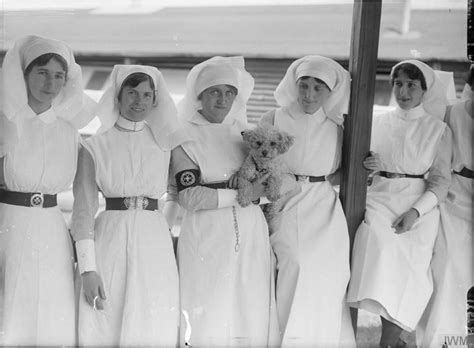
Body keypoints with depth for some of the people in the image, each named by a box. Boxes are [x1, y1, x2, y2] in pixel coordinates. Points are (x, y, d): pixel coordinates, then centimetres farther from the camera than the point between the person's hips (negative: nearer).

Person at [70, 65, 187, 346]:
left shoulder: (166, 143, 9)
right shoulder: (96, 147, 3)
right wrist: (88, 269, -9)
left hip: (155, 245, 2)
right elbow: (83, 211, -2)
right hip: (110, 241, -1)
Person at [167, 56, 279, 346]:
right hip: (207, 235, -4)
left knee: (253, 311, 5)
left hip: (251, 232, 4)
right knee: (209, 319, 0)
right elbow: (189, 196, -12)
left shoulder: (244, 131, 12)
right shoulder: (186, 135, -2)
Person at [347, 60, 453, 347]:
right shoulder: (379, 123, 10)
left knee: (404, 272, -13)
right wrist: (366, 166, -6)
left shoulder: (438, 129, 3)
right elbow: (362, 164, 18)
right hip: (380, 201, 2)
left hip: (418, 207, -1)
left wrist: (415, 211, -15)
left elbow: (440, 181, 0)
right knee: (380, 264, -15)